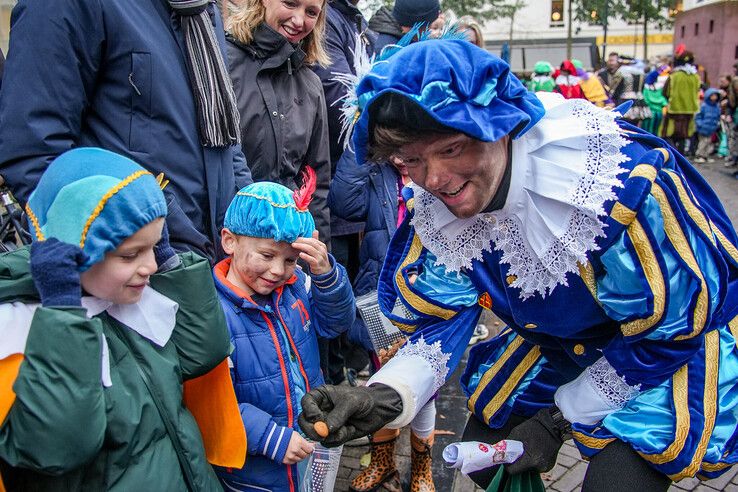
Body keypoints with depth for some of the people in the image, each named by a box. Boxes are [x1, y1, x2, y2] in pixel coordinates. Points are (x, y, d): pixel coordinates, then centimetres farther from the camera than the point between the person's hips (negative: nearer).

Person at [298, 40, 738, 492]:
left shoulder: (614, 183, -37)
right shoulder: (431, 204, -19)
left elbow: (668, 328, -24)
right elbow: (441, 317, -12)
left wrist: (558, 419, -16)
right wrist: (386, 395, -32)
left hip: (679, 332, -5)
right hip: (559, 333, 6)